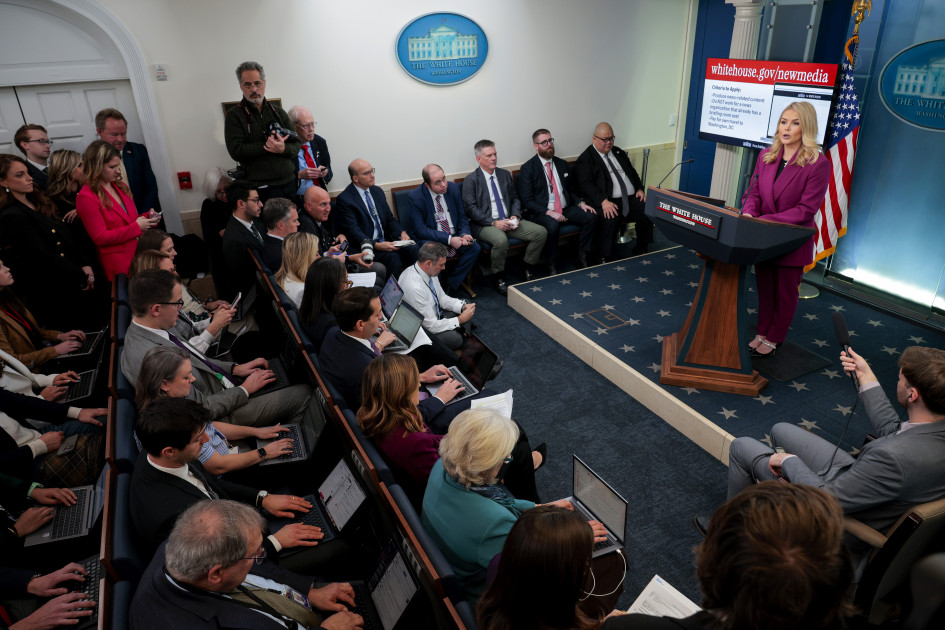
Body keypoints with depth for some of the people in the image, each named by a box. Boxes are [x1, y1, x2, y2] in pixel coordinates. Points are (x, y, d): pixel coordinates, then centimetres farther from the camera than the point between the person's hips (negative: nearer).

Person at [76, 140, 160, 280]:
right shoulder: (86, 197, -10)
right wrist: (136, 227, -17)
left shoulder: (120, 186, 12)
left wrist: (147, 217, 0)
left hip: (140, 253, 6)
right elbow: (100, 238, -13)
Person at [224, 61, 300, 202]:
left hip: (289, 184, 4)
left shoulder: (277, 111, 13)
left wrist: (283, 148, -15)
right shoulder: (234, 115, 1)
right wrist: (267, 145, -14)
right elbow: (236, 151, -11)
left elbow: (297, 144, 8)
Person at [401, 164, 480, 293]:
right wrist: (449, 239, -23)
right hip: (429, 238, -5)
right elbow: (420, 230, -16)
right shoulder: (415, 197, -14)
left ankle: (451, 284, -8)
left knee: (475, 248, -20)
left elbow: (462, 217, 10)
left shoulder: (453, 188, 0)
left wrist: (464, 234, -13)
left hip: (454, 235, 5)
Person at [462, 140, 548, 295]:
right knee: (501, 240, -38)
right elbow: (471, 209, -10)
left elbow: (515, 198, 19)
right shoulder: (471, 180, -3)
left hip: (508, 220, 6)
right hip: (485, 224, -6)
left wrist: (515, 216, -2)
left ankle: (529, 270, 5)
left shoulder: (505, 175, 15)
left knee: (541, 232, -11)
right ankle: (498, 278, -13)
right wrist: (494, 222, -19)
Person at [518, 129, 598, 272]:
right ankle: (551, 265, -18)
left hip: (566, 209, 6)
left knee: (591, 217, -17)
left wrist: (581, 203, 1)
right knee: (552, 225, -37)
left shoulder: (562, 165, 16)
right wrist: (549, 212, -22)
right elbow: (527, 200, -10)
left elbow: (571, 190, 23)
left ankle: (582, 259, -7)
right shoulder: (528, 168, -3)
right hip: (542, 212, -6)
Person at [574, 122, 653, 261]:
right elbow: (586, 185, -12)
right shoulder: (585, 159, 1)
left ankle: (640, 251, 0)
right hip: (608, 202, -6)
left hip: (631, 198, 7)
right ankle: (604, 259, -22)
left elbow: (632, 172, 30)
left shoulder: (619, 152, 24)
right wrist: (604, 202, -25)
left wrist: (640, 189, 10)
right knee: (610, 219, -37)